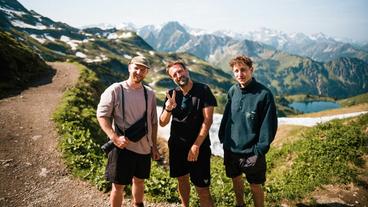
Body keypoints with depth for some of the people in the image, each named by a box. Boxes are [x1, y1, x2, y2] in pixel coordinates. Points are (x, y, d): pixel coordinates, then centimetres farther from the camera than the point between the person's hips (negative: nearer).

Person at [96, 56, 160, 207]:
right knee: (118, 186, 7)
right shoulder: (115, 90, -10)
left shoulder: (149, 94, 4)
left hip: (144, 148, 5)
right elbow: (102, 115, -11)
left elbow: (153, 122, 10)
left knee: (139, 181, 21)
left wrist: (154, 146, 10)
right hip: (122, 147, -4)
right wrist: (115, 137, -22)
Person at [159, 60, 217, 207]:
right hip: (177, 145, 5)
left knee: (202, 190, -4)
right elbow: (162, 123, -1)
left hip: (198, 146, -4)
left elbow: (207, 120, -14)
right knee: (182, 179, 20)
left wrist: (196, 146, -18)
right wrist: (168, 108, -21)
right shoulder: (172, 94, 2)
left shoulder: (203, 90, -10)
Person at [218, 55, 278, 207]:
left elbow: (269, 126, -14)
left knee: (255, 186, 11)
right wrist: (223, 138, 6)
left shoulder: (264, 94, -15)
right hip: (230, 149, 5)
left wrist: (259, 151, -15)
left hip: (251, 152, -5)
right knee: (236, 180, 23)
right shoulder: (232, 91, 0)